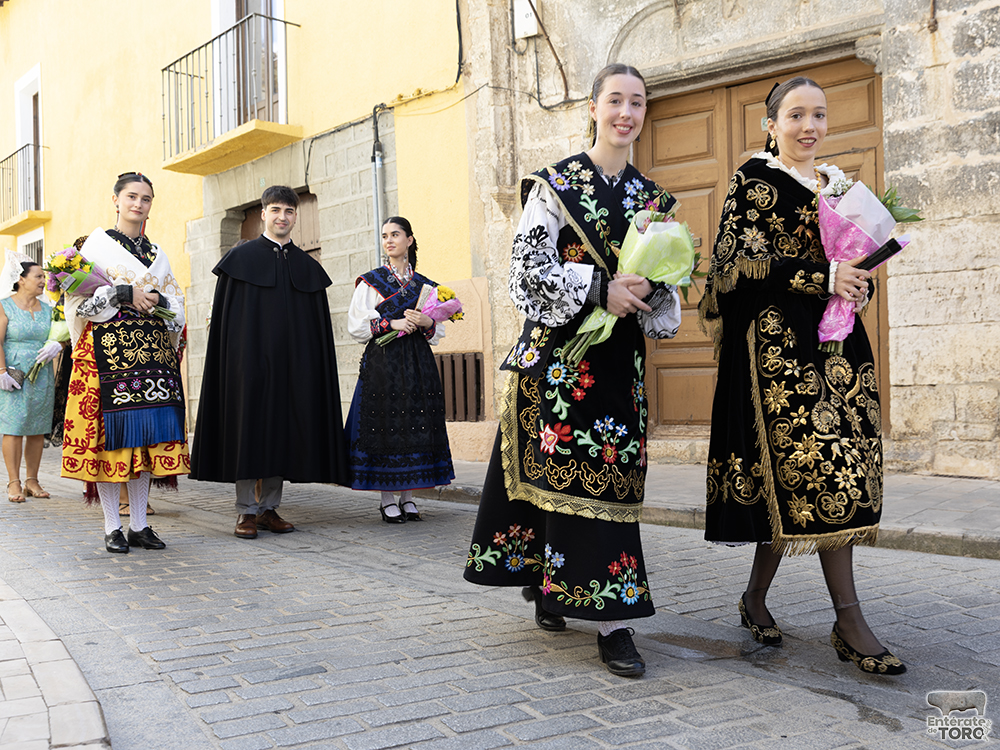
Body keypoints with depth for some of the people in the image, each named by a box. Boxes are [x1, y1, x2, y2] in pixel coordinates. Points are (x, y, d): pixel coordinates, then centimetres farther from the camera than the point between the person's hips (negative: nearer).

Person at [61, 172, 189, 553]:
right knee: (111, 433, -6)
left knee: (147, 435, 1)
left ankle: (139, 524, 7)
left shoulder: (156, 253, 19)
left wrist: (157, 300, -6)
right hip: (108, 349, -4)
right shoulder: (96, 244, 6)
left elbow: (177, 302, 15)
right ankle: (112, 527, 1)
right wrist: (124, 294, -13)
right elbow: (78, 296, -4)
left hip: (152, 350, 4)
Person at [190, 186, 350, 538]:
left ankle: (269, 507, 13)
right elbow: (225, 317, -1)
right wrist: (235, 363, -10)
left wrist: (312, 370, 2)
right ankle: (246, 511, 6)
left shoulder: (307, 267, 12)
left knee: (282, 430, 4)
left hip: (292, 364, 3)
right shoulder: (241, 258, 3)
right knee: (249, 428, -2)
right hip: (250, 362, -3)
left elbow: (319, 327, 10)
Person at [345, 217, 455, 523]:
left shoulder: (424, 285, 14)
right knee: (384, 426, -5)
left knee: (414, 427, 1)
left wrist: (426, 322, -8)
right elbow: (356, 325, -2)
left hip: (418, 363, 3)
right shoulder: (371, 281, 6)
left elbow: (438, 332, 14)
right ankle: (387, 500, 2)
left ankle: (407, 497, 10)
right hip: (382, 362, -3)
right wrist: (391, 324, -12)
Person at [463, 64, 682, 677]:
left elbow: (663, 276, 15)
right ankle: (610, 620, 4)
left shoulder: (652, 197, 13)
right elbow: (530, 267, -8)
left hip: (620, 353, 5)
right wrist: (600, 289, -19)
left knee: (615, 470, 2)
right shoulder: (556, 184, 0)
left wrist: (649, 292, -9)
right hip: (561, 348, -5)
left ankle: (545, 582, 17)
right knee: (576, 471, -6)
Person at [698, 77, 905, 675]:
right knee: (818, 469, -11)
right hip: (780, 341, -6)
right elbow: (742, 259, -11)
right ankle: (850, 623, -6)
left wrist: (858, 285, 1)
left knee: (795, 478, 4)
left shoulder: (837, 184, 19)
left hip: (836, 338, 7)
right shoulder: (754, 180, -1)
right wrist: (822, 278, -17)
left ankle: (756, 597, 19)